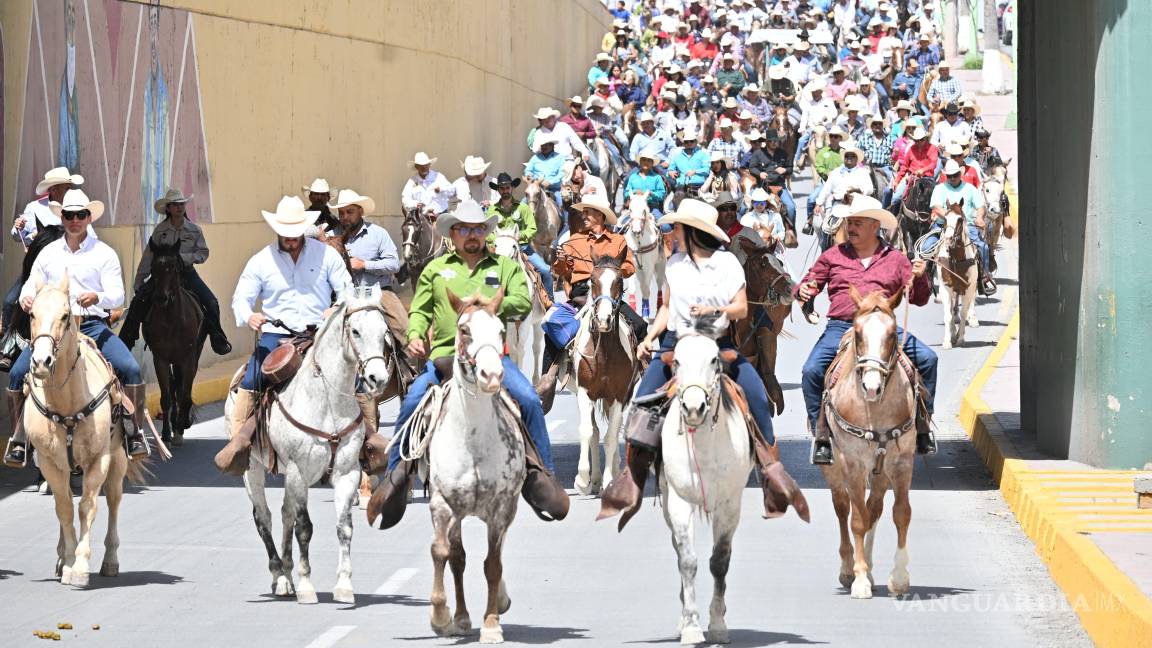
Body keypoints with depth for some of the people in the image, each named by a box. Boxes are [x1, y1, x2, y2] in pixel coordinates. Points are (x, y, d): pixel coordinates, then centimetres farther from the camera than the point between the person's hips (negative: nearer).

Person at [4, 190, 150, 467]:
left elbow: (117, 297, -2)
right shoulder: (48, 253, 12)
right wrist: (26, 299, -10)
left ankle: (134, 434, -7)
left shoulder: (104, 254, 3)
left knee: (130, 369, -23)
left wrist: (97, 297, -25)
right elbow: (31, 285, 15)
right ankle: (18, 442, -4)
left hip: (93, 325, -2)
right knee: (17, 373, -16)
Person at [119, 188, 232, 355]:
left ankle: (218, 341, 1)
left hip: (186, 273, 0)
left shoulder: (194, 230, -1)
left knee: (211, 303, -15)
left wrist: (185, 257, -19)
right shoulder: (160, 230, -2)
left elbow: (203, 253, 0)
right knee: (138, 301, -16)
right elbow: (148, 257, -1)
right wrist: (138, 281, -3)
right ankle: (125, 342, -7)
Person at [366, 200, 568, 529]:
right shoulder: (435, 269, 18)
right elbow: (419, 311, 17)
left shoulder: (506, 266, 16)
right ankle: (396, 475, -9)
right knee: (412, 402, -22)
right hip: (444, 355, 0)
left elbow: (522, 302, 1)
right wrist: (415, 336, -3)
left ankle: (542, 474, -11)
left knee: (529, 399, -22)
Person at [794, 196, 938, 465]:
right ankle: (821, 435, -9)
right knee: (812, 370, -23)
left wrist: (920, 278, -9)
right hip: (840, 328, 0)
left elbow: (919, 299, 12)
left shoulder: (895, 259, 11)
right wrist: (803, 291, -7)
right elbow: (810, 284, 17)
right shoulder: (833, 256, 10)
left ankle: (922, 426, -2)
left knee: (927, 358, -17)